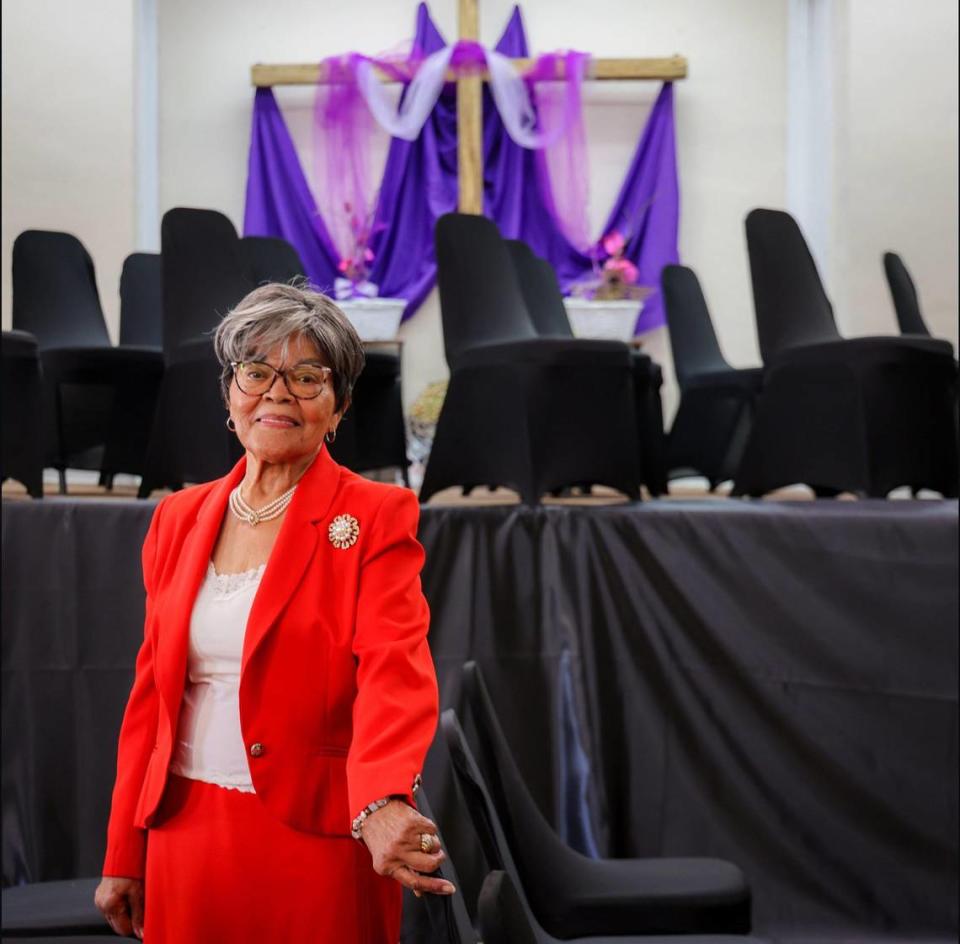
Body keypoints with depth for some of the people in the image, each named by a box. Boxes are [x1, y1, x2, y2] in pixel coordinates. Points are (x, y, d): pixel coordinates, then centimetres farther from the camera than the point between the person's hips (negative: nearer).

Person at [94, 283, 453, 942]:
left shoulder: (377, 518, -6)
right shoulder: (179, 518, 9)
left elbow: (395, 673, -20)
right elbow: (152, 693, 12)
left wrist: (382, 804, -39)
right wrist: (124, 858, 9)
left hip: (316, 844, -4)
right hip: (183, 837, 4)